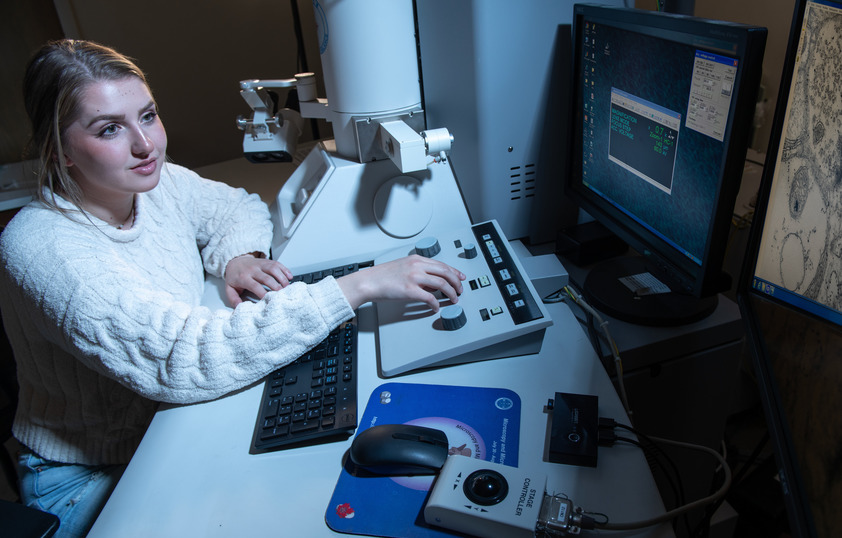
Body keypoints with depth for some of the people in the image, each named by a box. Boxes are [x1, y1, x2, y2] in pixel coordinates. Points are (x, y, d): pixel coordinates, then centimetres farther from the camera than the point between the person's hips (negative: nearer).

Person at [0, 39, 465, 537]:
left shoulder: (159, 184, -7)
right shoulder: (43, 248, -27)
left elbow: (240, 206, 12)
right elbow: (182, 360, -38)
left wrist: (236, 256, -13)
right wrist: (361, 285, -41)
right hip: (89, 479, -5)